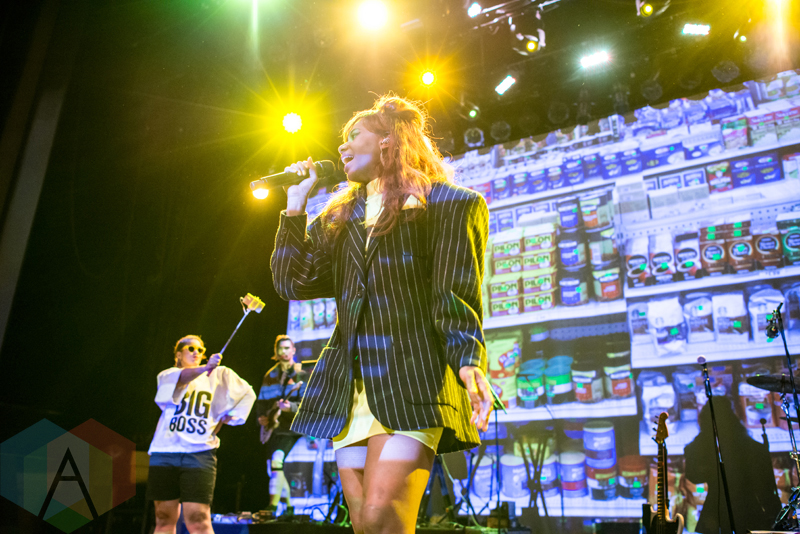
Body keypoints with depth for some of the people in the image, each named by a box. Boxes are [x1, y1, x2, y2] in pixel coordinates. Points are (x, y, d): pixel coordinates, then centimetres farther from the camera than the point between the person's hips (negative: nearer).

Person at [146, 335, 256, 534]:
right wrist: (205, 368, -35)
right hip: (165, 452, 2)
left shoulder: (218, 375, 12)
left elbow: (247, 394, 18)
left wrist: (221, 423, 10)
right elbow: (181, 378, -13)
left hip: (199, 453, -2)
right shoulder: (167, 375, 11)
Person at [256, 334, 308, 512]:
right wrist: (261, 416, 1)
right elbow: (261, 401, 18)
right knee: (272, 468, 8)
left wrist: (290, 407, -29)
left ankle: (272, 506, -18)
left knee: (276, 461, -22)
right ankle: (289, 505, 22)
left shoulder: (302, 375, -2)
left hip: (291, 427, -6)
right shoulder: (270, 376, 13)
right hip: (273, 427, 6)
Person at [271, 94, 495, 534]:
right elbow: (293, 283, 12)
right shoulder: (339, 217, 21)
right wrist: (296, 205, 10)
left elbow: (457, 296, -4)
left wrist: (468, 362, -19)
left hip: (411, 380, -5)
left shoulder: (448, 203, 4)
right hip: (349, 387, 6)